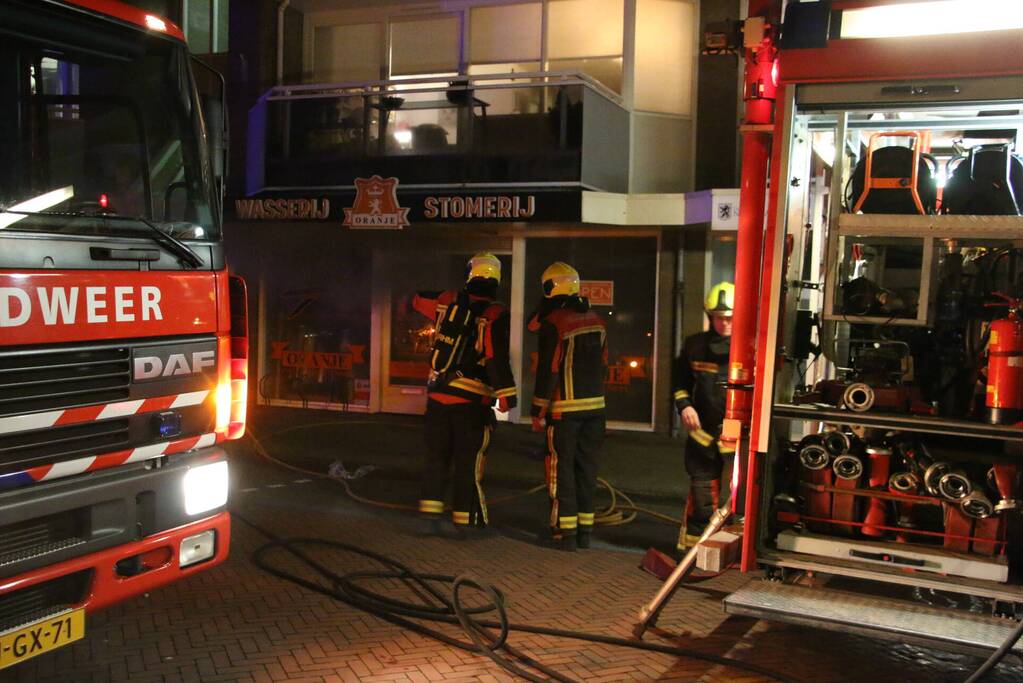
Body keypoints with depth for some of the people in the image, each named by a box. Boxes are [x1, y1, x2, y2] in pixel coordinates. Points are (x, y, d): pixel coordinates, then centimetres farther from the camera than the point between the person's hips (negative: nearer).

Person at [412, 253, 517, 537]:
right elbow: (497, 357, -20)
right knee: (468, 461, 6)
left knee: (437, 456, 14)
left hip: (438, 394, 4)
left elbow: (418, 299, 24)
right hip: (471, 400, -4)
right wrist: (506, 394, -19)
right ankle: (464, 521, 10)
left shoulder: (448, 302, 4)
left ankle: (431, 514, 13)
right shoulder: (496, 315, -11)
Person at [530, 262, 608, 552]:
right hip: (595, 405, 6)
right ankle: (584, 529, 15)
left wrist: (538, 411, -7)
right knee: (586, 467, 11)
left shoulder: (553, 324, -13)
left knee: (561, 468, 1)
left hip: (565, 408, -6)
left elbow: (548, 372, -13)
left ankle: (565, 531, 2)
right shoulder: (596, 321, 8)